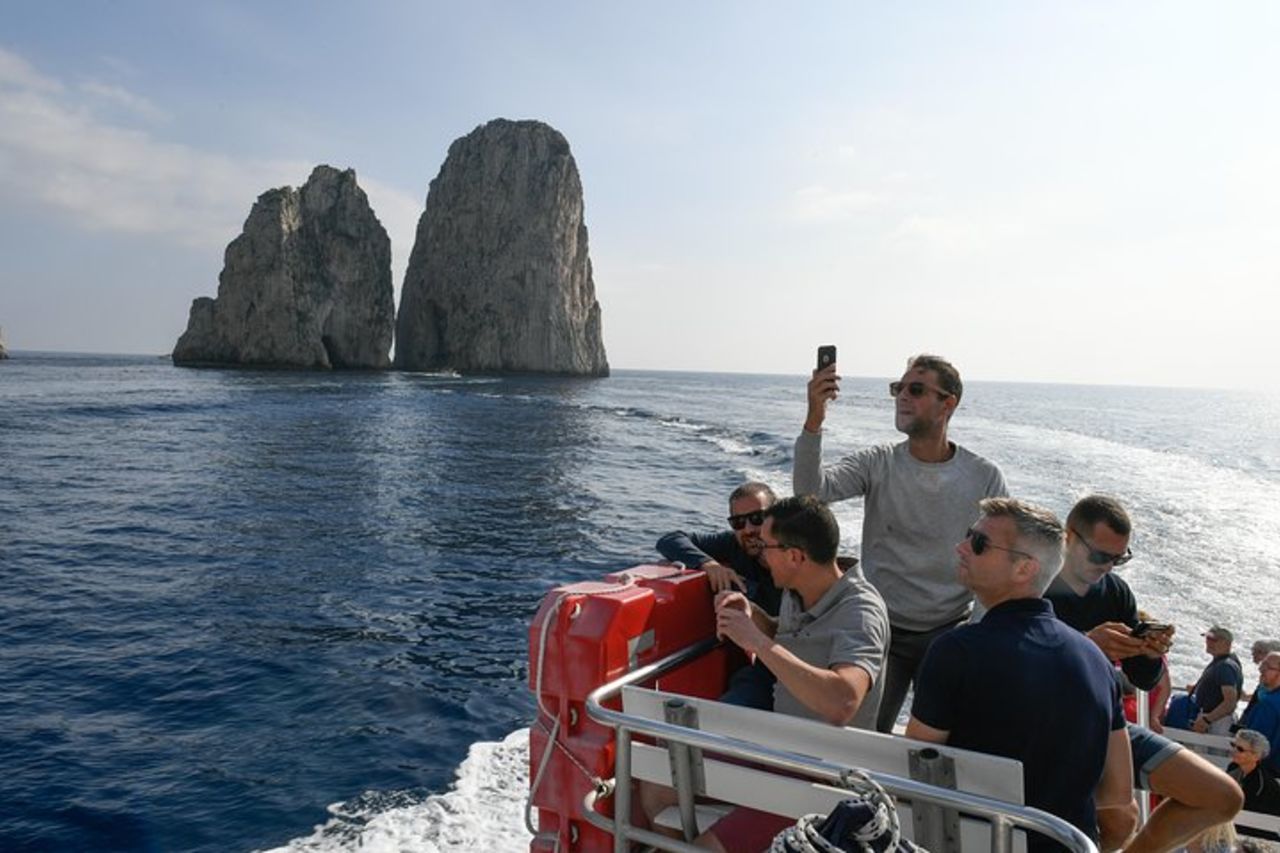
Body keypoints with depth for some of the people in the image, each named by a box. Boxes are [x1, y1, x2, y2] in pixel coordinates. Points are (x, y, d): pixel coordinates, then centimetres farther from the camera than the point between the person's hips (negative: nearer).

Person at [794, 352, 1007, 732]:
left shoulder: (985, 478, -4)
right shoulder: (877, 463, -5)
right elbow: (810, 490, -22)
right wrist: (814, 420, -35)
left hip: (949, 633, 1)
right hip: (881, 630, 0)